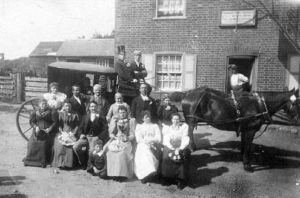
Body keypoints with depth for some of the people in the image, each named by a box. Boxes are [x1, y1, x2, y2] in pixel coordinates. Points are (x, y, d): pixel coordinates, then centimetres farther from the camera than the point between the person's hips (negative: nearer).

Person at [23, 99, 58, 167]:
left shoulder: (52, 112, 4)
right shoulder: (35, 113, 13)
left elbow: (55, 122, -1)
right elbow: (31, 121, 8)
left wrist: (50, 128, -14)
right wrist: (35, 127, -10)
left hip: (48, 132, -3)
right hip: (38, 131, 3)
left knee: (44, 143, -21)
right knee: (33, 143, -14)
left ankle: (43, 161, -12)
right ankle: (31, 160, -1)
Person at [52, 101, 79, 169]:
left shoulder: (75, 115, 13)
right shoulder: (61, 114, 11)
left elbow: (77, 126, 8)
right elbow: (59, 125, 6)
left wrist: (73, 133, -5)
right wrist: (62, 132, -6)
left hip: (71, 133, 0)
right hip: (62, 133, 0)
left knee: (71, 145, -22)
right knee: (60, 145, -22)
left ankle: (68, 163, -14)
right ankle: (60, 163, -15)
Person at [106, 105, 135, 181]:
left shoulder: (131, 121, 13)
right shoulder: (114, 120, 19)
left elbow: (132, 135, 6)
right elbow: (111, 133, 13)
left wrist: (127, 138, -13)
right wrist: (115, 137, -6)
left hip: (126, 142, -2)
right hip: (115, 141, 2)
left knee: (122, 153, -32)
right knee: (111, 152, -30)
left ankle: (123, 174, -26)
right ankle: (114, 173, -23)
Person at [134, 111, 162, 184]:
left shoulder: (155, 126, 22)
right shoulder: (139, 126, 22)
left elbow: (158, 138, 8)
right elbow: (138, 138, 7)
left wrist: (150, 141, -10)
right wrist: (145, 142, -11)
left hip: (153, 146, 0)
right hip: (142, 146, 0)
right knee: (144, 151, -33)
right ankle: (149, 172, -39)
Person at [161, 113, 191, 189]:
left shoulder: (184, 127, 12)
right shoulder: (167, 128, 13)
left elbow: (185, 140, 2)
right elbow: (166, 141, 3)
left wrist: (180, 148, -13)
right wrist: (173, 149, -13)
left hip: (181, 148, -1)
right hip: (170, 147, 1)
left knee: (183, 156, -28)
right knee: (167, 157, -26)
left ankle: (181, 180, -20)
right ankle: (169, 177, -12)